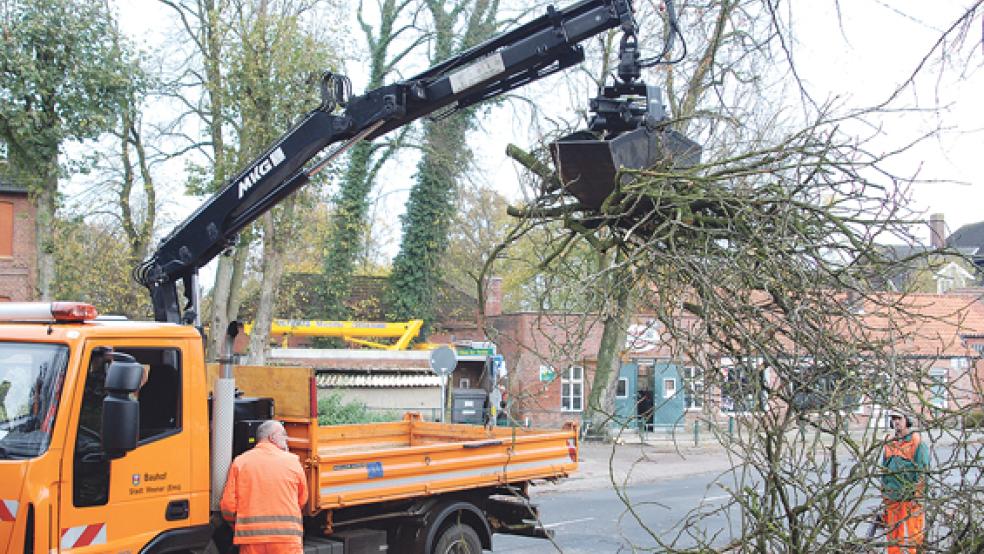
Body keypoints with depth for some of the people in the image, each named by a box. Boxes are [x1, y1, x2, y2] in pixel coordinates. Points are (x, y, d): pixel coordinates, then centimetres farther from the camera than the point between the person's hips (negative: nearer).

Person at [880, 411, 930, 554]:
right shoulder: (889, 442, 15)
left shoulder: (916, 441, -6)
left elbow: (922, 471, -10)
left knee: (908, 535, -8)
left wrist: (916, 496, -15)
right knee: (892, 536, 9)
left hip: (910, 498, -6)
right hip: (891, 498, 6)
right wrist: (883, 493, 17)